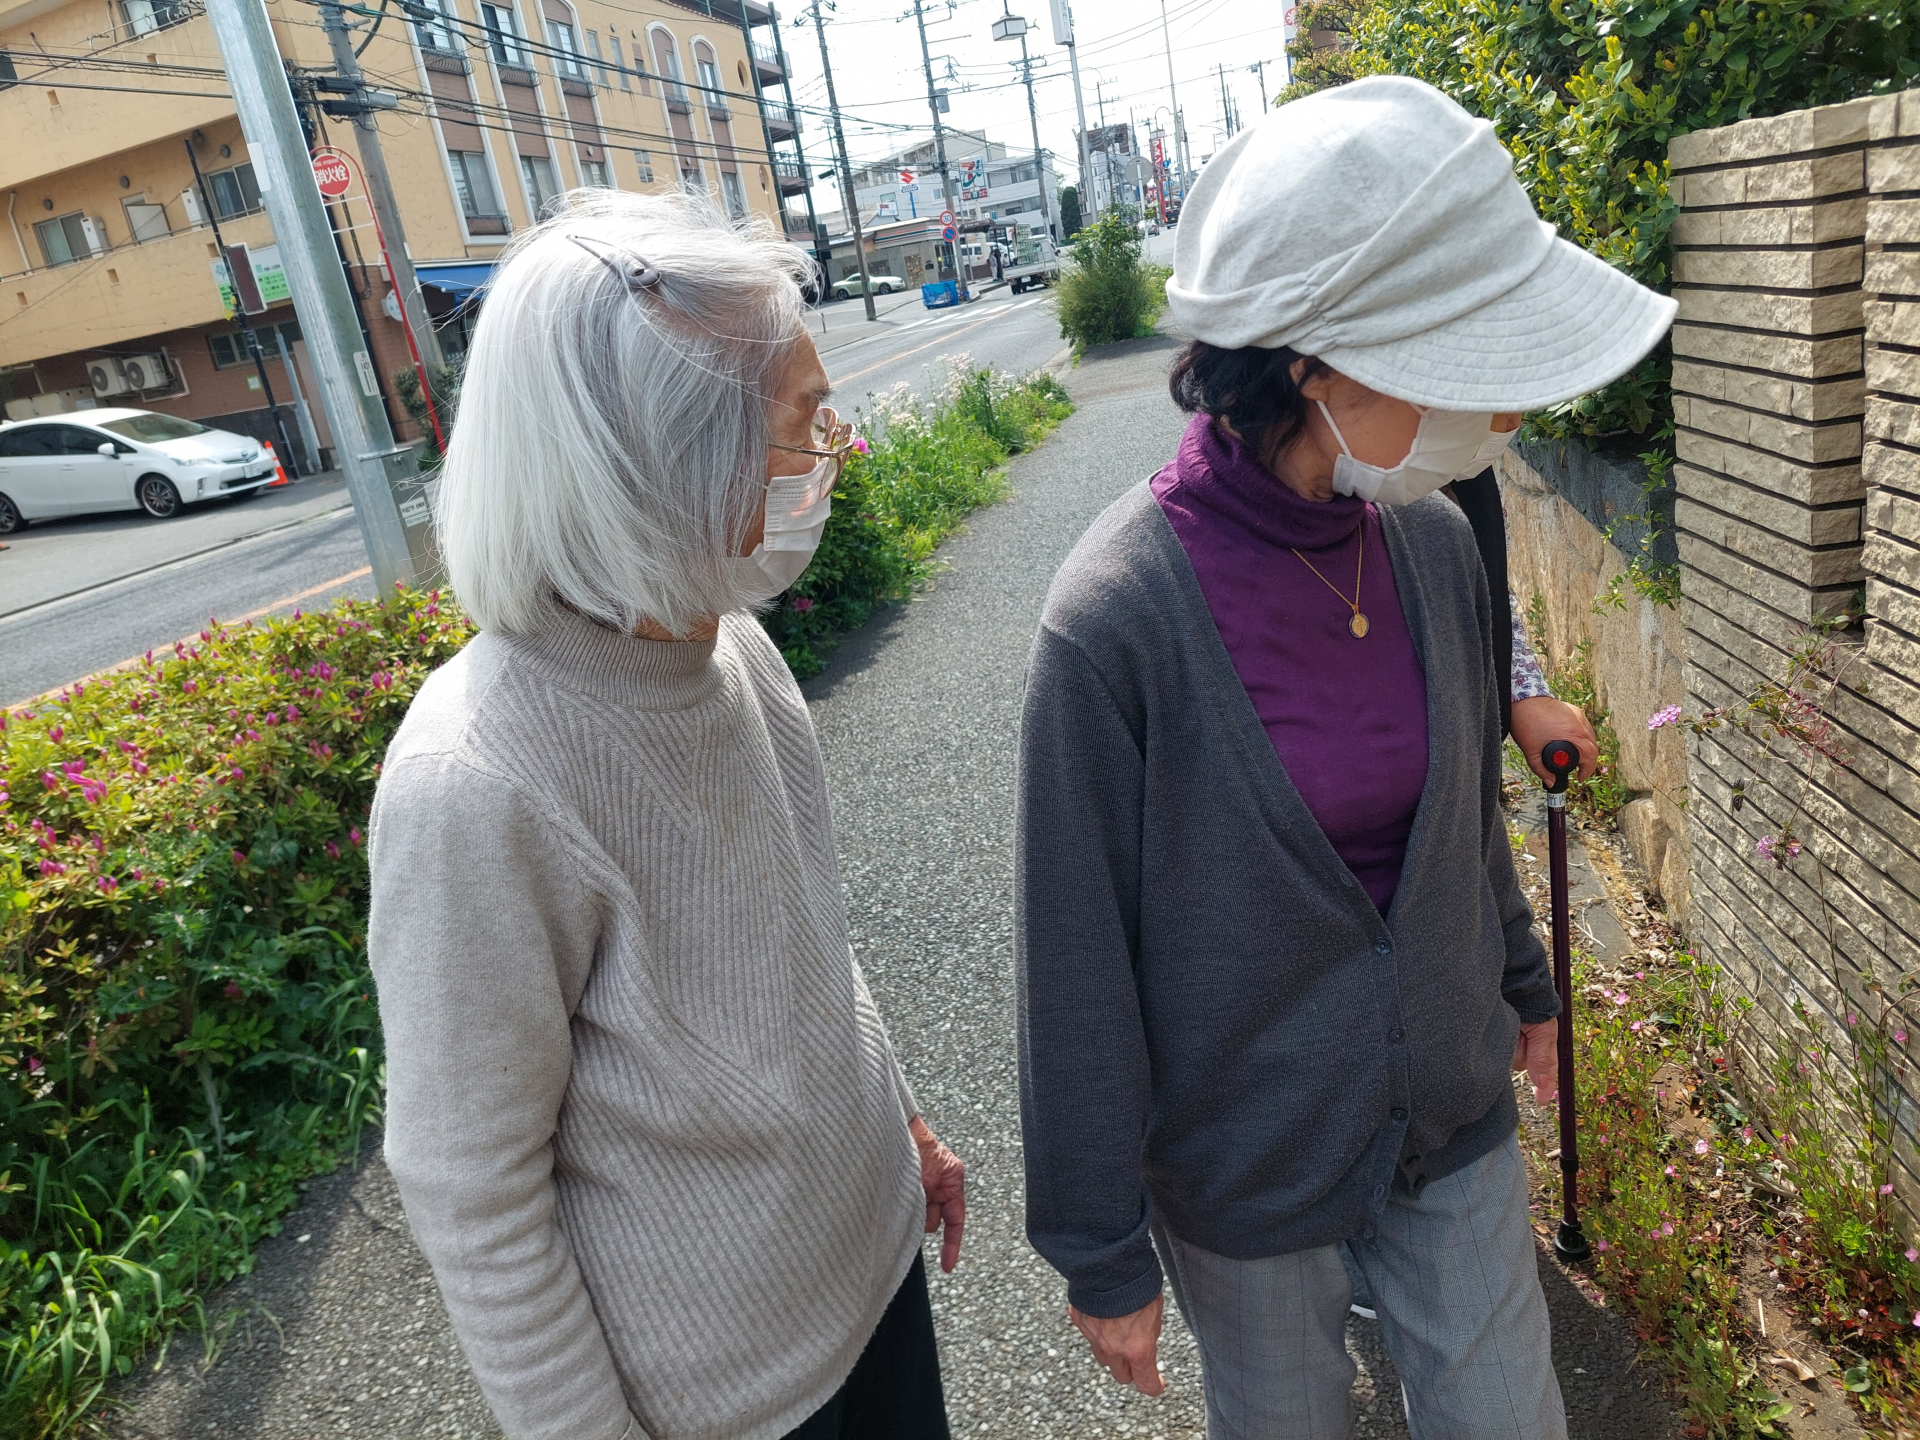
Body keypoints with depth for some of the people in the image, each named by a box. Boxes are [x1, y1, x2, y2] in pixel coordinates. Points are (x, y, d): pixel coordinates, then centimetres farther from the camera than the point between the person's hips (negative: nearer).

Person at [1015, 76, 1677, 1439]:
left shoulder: (1434, 540, -11)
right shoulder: (1117, 620, -28)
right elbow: (1078, 966, -18)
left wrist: (1522, 979, 21)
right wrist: (1101, 1250, -8)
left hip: (1457, 1122, 5)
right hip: (1247, 1173, -4)